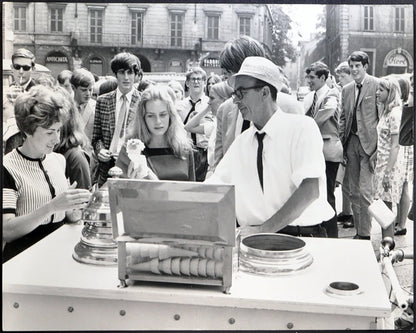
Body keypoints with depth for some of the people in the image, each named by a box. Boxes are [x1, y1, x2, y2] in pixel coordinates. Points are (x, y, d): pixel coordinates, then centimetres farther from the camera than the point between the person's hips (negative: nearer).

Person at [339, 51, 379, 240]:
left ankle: (365, 234, 2)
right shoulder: (346, 89, 14)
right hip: (351, 143, 6)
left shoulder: (377, 85, -4)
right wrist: (341, 143, 9)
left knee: (365, 191, -7)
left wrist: (380, 145, -9)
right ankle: (358, 231, 19)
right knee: (354, 191, 10)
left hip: (369, 143, -6)